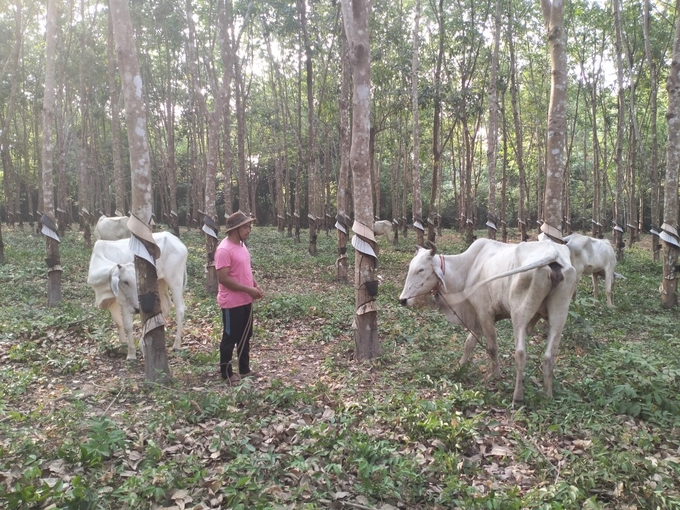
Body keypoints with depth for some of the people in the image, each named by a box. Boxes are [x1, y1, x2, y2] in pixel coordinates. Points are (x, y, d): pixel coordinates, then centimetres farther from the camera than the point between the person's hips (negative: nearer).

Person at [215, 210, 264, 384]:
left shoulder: (241, 245, 9)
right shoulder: (224, 250, -21)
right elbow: (223, 278, -24)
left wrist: (256, 286, 4)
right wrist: (249, 290, -21)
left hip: (246, 301, 9)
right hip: (232, 303, -9)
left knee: (245, 336, 18)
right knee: (230, 338, 5)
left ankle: (244, 369, 31)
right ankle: (226, 373, 20)